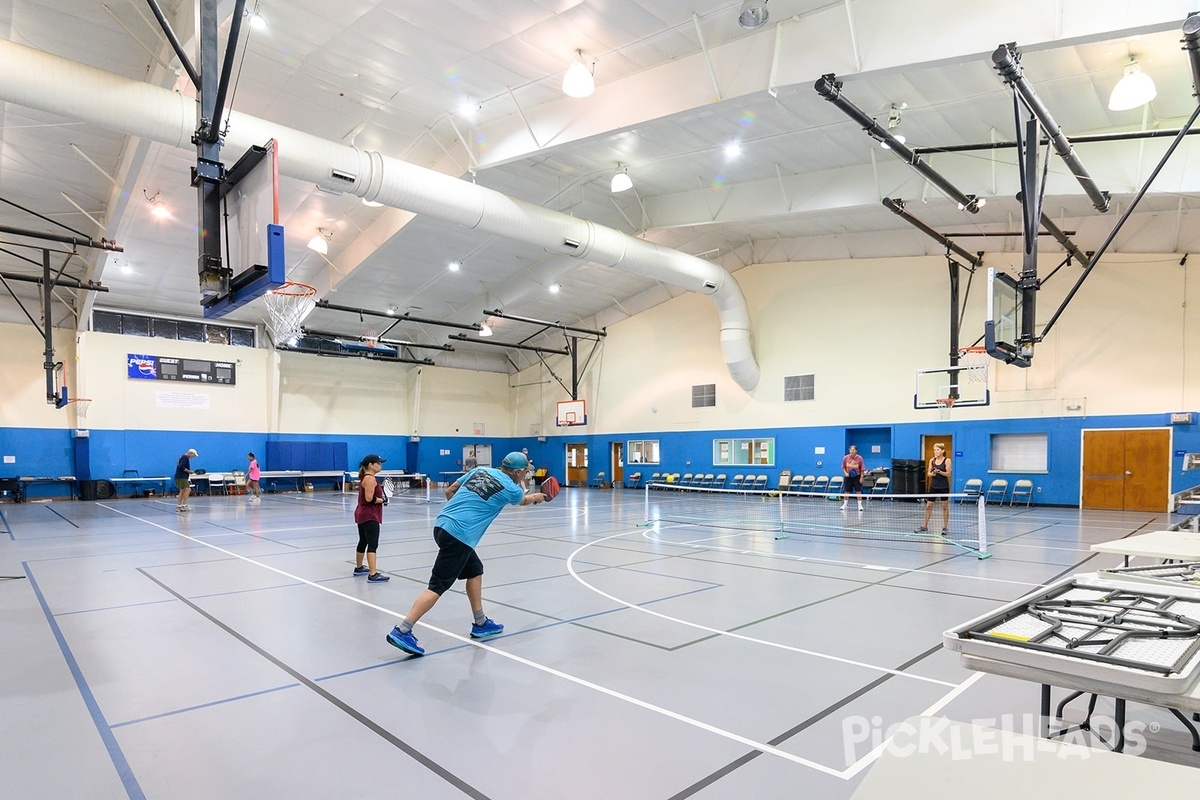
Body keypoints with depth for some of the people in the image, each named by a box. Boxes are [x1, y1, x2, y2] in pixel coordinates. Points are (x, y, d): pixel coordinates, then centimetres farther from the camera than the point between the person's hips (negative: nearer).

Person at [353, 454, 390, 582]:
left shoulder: (365, 478, 13)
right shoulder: (370, 479, -17)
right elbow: (369, 498, -24)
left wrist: (380, 487, 6)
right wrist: (383, 500, -11)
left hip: (362, 514, 11)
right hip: (369, 516, -11)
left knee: (363, 542, 22)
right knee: (373, 544, -13)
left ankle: (359, 568, 37)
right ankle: (373, 574, -17)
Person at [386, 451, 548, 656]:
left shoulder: (481, 470, 14)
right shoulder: (511, 489, 0)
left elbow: (449, 491, 19)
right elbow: (524, 500, 26)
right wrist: (537, 497, 48)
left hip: (442, 524, 8)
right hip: (459, 535, -8)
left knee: (475, 571, 21)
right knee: (438, 586, -6)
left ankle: (480, 624, 29)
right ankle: (402, 631, -10)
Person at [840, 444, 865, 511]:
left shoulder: (859, 458, -10)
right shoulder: (845, 458, -6)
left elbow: (862, 469, -5)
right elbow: (843, 467, 4)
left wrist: (861, 477, -10)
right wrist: (845, 473, -12)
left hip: (857, 477, -2)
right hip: (848, 476, 2)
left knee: (858, 491, -2)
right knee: (846, 491, 7)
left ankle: (860, 505, 6)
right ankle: (844, 505, 19)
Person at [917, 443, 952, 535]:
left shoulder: (947, 460, -6)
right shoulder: (932, 460, 5)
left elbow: (948, 474, -10)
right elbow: (928, 473, 5)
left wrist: (939, 471, -24)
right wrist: (932, 473, -16)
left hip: (944, 487, -4)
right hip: (933, 486, 4)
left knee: (945, 507, 5)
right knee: (928, 506, 5)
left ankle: (945, 528, 14)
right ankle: (924, 527, 11)